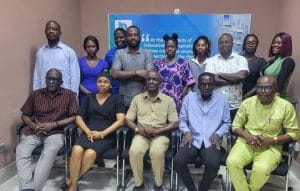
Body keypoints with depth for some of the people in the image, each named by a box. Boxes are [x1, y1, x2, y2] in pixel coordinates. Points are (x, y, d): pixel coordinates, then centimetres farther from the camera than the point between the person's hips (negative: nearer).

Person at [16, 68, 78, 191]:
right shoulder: (36, 94, 14)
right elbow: (25, 116, 16)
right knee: (21, 150, -28)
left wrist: (53, 124, -12)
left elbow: (74, 117, -2)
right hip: (34, 131, 3)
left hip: (56, 132, -3)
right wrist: (33, 126, -7)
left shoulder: (69, 95, 5)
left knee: (49, 152, -35)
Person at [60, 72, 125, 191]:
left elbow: (120, 121, -1)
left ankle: (71, 181, -12)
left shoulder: (116, 99, 10)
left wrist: (102, 133, -12)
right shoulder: (89, 98, 17)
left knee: (90, 153, -32)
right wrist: (88, 132, -7)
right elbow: (78, 118, 12)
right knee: (77, 150, -31)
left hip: (107, 135, -2)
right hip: (88, 133, 3)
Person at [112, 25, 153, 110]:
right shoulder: (119, 53, 5)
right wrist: (136, 72, -11)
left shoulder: (147, 53, 3)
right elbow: (115, 74, -7)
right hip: (125, 101, 0)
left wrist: (125, 75, -8)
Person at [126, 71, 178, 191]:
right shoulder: (137, 99, 10)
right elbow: (128, 119, 8)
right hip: (141, 134, 2)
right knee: (135, 151, -29)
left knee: (157, 152, -33)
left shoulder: (168, 100, 4)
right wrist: (138, 129, -13)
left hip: (160, 135, -1)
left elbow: (175, 123, -1)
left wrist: (157, 131, -16)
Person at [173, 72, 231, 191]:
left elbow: (227, 122, 11)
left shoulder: (221, 99, 10)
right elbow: (182, 119, 11)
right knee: (178, 161, -26)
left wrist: (218, 134, -5)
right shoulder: (189, 97, 10)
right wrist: (187, 132, -8)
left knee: (213, 164, -31)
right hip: (193, 140, 1)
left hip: (211, 141, -1)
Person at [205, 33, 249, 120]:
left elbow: (241, 76, -14)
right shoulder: (211, 60, 4)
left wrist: (220, 74, -7)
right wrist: (234, 80, -9)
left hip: (234, 106, 0)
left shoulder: (241, 59, 4)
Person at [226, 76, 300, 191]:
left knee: (261, 169, -30)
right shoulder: (247, 102, 1)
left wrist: (271, 140, -14)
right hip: (246, 143, 2)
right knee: (232, 162, -26)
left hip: (271, 147, -2)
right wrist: (247, 135, -14)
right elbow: (236, 126, 8)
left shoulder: (286, 106, -4)